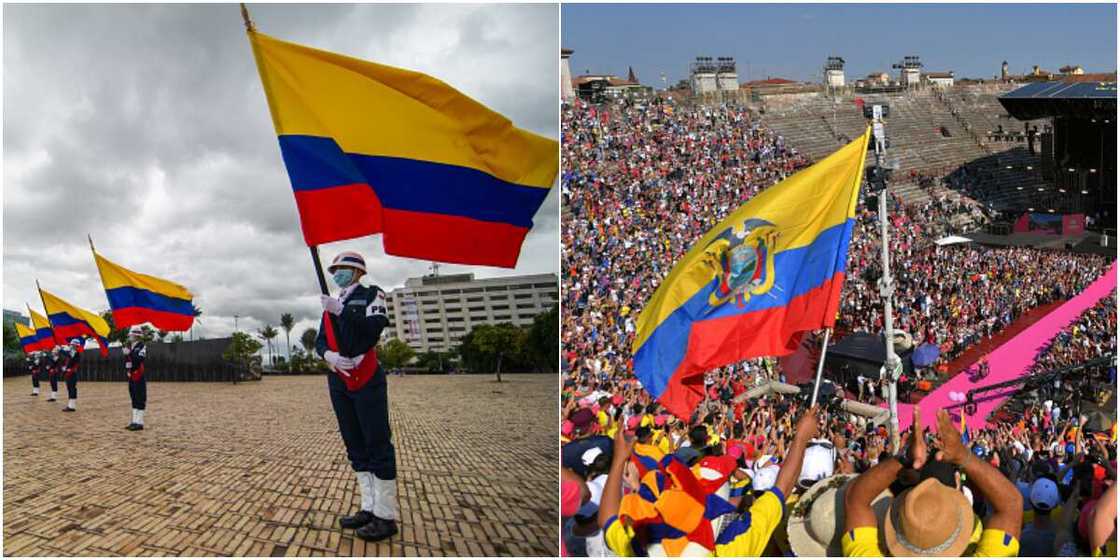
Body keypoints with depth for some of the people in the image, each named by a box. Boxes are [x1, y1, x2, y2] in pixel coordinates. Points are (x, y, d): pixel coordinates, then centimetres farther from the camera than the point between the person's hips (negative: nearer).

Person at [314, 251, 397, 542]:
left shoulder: (371, 294, -1)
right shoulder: (331, 305, 17)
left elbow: (375, 326, -18)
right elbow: (320, 341, 10)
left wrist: (341, 311, -21)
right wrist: (329, 354, -12)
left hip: (367, 381, -7)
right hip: (339, 382, 7)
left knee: (377, 445, -6)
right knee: (355, 447, 8)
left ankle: (386, 516, -4)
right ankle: (369, 508, 15)